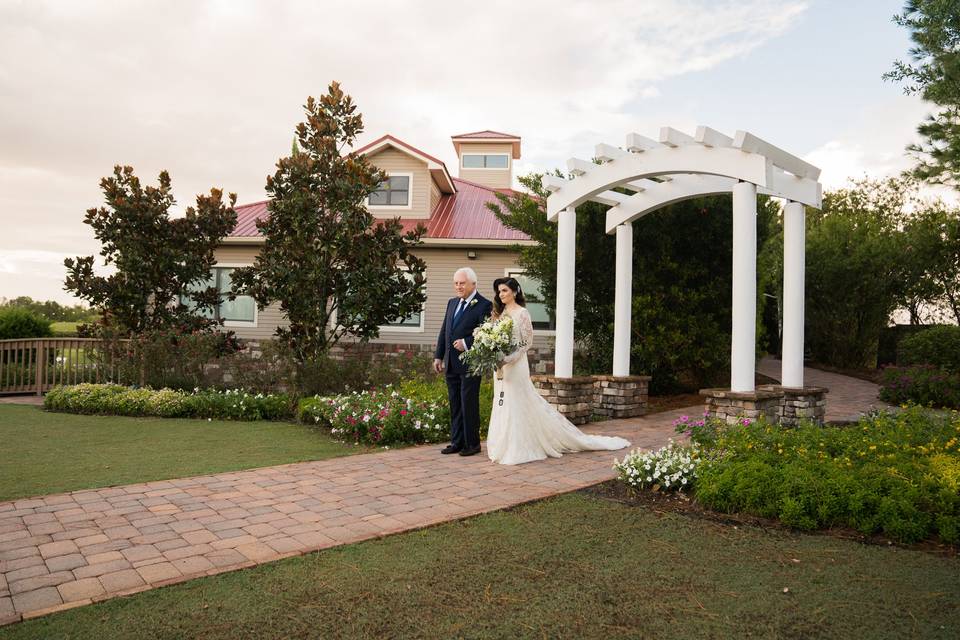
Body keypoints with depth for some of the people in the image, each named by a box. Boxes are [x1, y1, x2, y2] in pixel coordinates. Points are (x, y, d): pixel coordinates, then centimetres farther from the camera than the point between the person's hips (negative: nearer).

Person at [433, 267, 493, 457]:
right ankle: (457, 442, 21)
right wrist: (438, 356, 12)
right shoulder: (452, 303, 14)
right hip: (451, 364, 7)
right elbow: (444, 331, 16)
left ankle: (472, 444, 11)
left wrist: (466, 343, -20)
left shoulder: (484, 305, -8)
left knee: (469, 404, 0)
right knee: (455, 405, 12)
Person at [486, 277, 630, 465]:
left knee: (517, 404, -4)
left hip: (515, 365, -8)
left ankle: (518, 449, 5)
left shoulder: (522, 313, -9)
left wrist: (507, 359, -20)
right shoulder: (500, 313, 13)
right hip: (501, 366, 8)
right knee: (504, 406, 10)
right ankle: (507, 446, 19)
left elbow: (527, 342, -12)